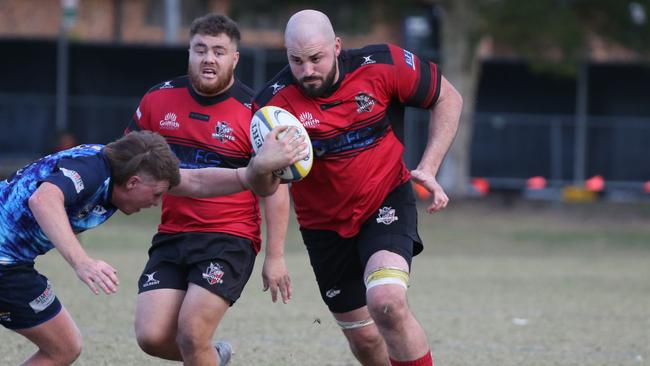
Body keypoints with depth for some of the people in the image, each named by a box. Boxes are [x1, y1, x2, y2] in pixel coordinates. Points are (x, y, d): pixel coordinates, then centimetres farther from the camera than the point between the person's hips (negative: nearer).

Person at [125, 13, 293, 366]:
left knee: (191, 333, -18)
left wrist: (275, 256, -6)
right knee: (151, 336, -6)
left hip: (230, 238, -4)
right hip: (171, 235, 5)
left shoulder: (254, 113, -8)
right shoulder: (158, 99, 3)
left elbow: (275, 188, -5)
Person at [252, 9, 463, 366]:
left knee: (386, 302, -28)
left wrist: (428, 169, -9)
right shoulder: (275, 102, -17)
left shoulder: (383, 65, -16)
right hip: (324, 225, 2)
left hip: (386, 202, -2)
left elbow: (448, 98, -1)